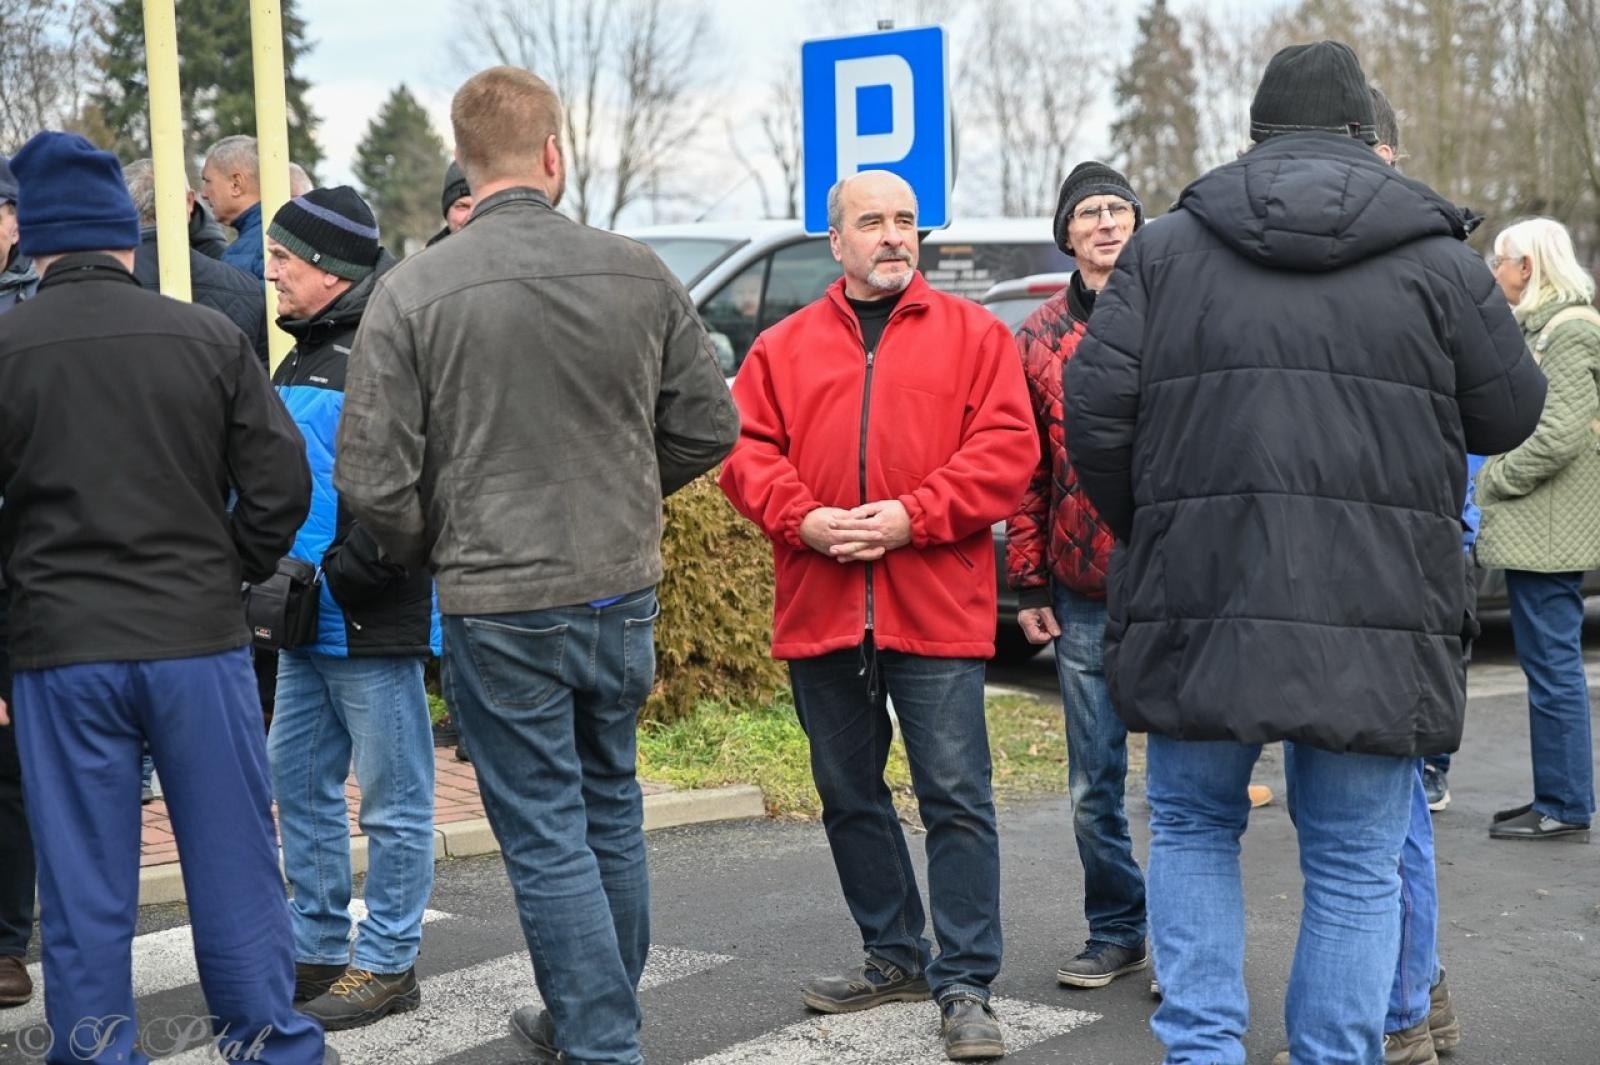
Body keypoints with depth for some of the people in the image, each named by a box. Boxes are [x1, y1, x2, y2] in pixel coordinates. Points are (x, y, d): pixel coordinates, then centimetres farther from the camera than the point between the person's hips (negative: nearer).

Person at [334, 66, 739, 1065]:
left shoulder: (413, 291, -12)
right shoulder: (637, 272, -4)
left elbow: (373, 478, -12)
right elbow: (708, 426, 3)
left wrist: (432, 552, 8)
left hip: (498, 607, -4)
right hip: (624, 591, 4)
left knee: (548, 839, 6)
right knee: (611, 811, 21)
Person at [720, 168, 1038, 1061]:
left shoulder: (973, 335, 4)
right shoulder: (784, 347, 11)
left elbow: (1006, 448, -5)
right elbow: (748, 452, 5)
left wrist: (911, 516, -15)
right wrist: (804, 520, -12)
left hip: (936, 610, -3)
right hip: (820, 610, 4)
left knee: (957, 798, -4)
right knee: (849, 796, 13)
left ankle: (967, 985, 4)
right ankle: (895, 957, 29)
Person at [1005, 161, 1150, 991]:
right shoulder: (1039, 338, 8)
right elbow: (1027, 470, 10)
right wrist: (1027, 583, 7)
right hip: (1082, 596, 3)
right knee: (1094, 787, 9)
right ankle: (1115, 931, 25)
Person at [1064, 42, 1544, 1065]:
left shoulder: (1166, 248, 6)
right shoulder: (1435, 258, 4)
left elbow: (1096, 417, 0)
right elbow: (1510, 414, 10)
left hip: (1200, 604, 1)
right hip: (1377, 618, -1)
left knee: (1193, 830, 18)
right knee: (1356, 867, 9)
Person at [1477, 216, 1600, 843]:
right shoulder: (1540, 327, 17)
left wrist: (1494, 480, -11)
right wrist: (1496, 481, 13)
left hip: (1546, 532, -10)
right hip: (1534, 529, 10)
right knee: (1549, 665, 13)